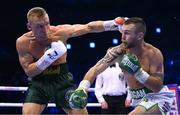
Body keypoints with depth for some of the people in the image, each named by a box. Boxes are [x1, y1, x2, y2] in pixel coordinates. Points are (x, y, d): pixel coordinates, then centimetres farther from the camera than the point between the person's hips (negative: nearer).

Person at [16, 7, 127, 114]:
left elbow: (88, 27, -21)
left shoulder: (60, 32, -17)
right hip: (39, 82, 0)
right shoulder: (23, 42, -15)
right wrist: (48, 58, -29)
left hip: (62, 79, 0)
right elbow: (29, 71, -13)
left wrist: (113, 24, -34)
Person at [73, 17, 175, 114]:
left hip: (157, 98, -7)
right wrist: (83, 85, -30)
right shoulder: (118, 51, -9)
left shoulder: (153, 54, -20)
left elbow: (158, 87, -21)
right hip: (138, 99, 7)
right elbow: (96, 69, -12)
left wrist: (138, 72, -34)